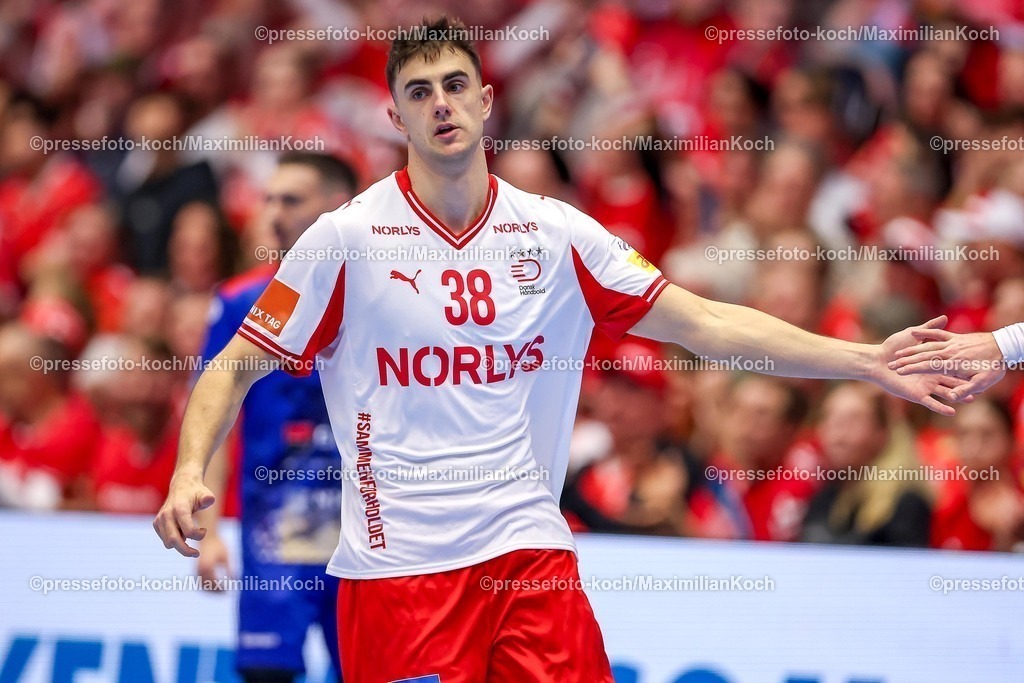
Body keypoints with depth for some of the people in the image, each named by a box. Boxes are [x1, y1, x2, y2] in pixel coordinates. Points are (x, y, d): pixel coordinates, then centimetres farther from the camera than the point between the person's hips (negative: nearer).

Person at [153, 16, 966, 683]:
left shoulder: (555, 233, 6)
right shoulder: (345, 238, -2)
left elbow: (702, 323, 7)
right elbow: (236, 367, 1)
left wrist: (866, 362, 0)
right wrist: (190, 473, -17)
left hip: (528, 545, 2)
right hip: (395, 561, -2)